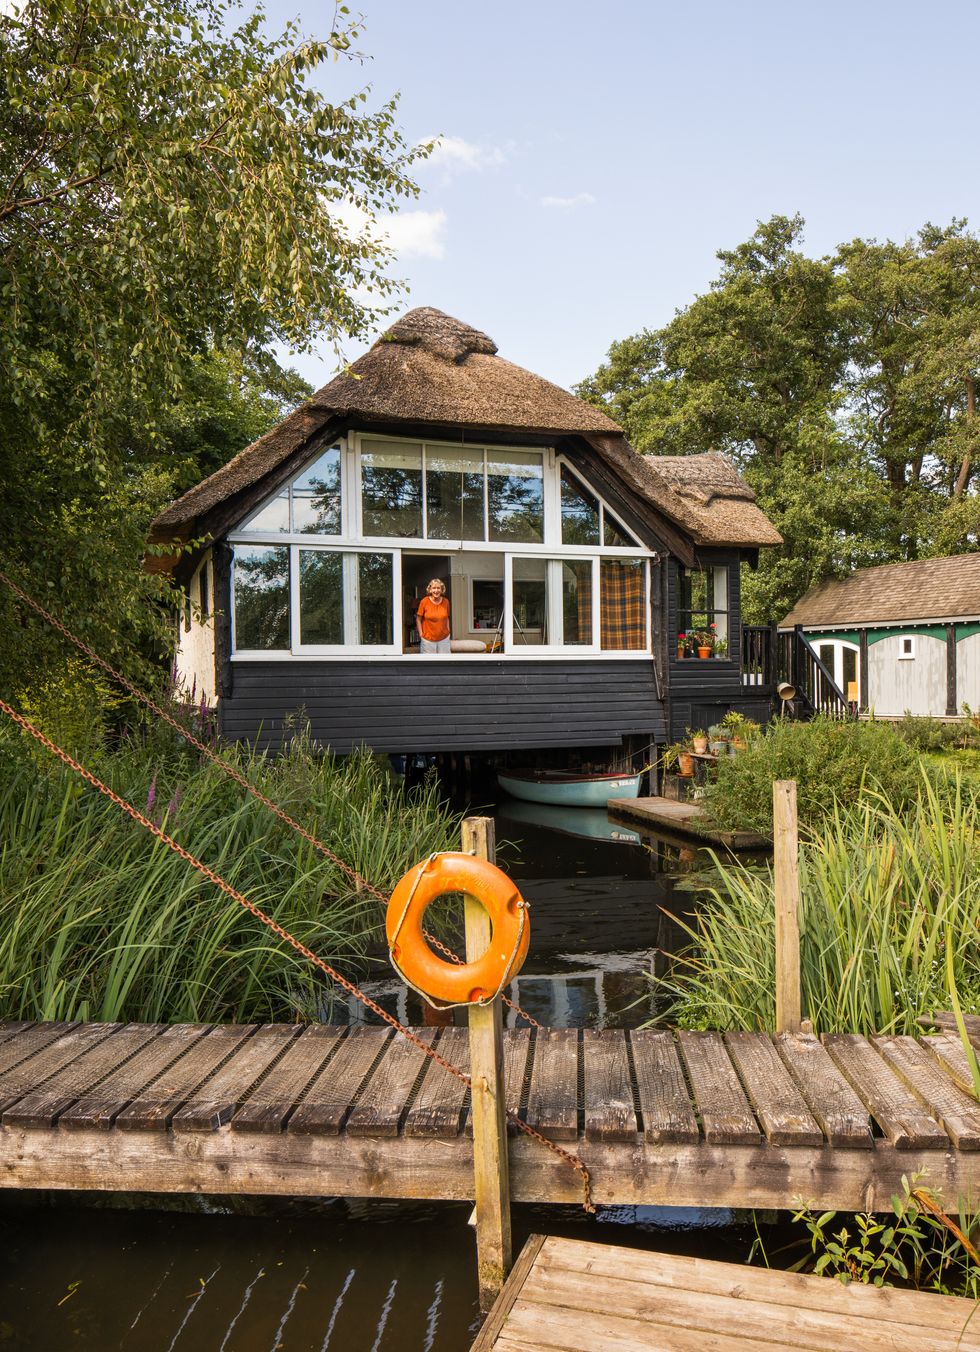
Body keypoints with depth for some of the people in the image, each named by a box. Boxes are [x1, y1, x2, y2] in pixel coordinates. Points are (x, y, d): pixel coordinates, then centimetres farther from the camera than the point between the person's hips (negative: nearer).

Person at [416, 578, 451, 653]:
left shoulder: (446, 601, 0)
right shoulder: (424, 601, -9)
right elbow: (418, 619, -2)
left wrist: (448, 630, 8)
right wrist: (421, 634, -5)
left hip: (444, 639, 3)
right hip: (428, 640, -3)